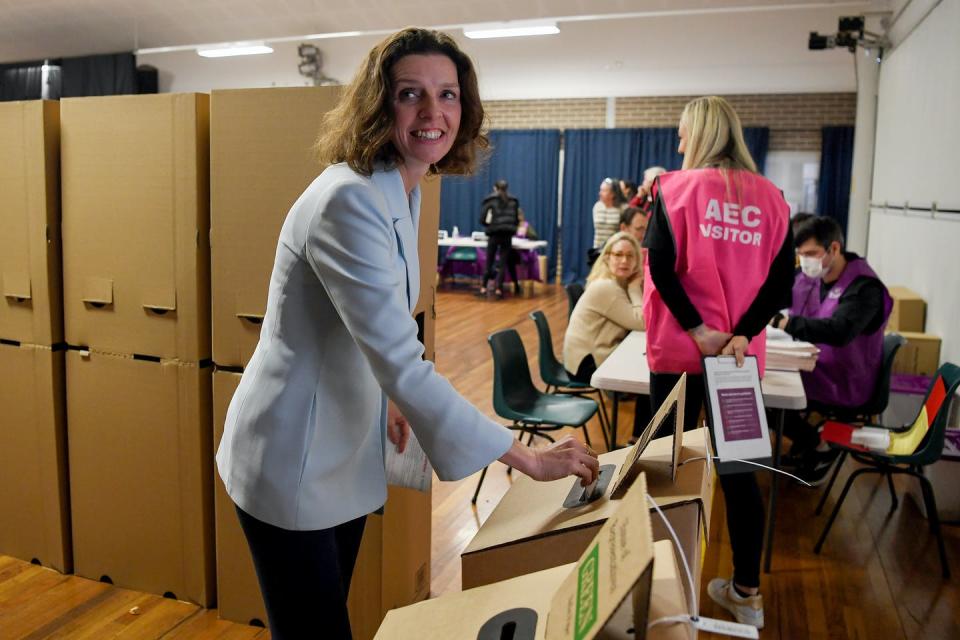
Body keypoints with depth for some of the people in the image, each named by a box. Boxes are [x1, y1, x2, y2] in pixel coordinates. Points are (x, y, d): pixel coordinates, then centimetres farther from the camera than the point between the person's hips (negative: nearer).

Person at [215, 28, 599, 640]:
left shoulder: (405, 192, 2)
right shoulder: (348, 201, -27)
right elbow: (403, 363, -33)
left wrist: (387, 394, 19)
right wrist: (528, 457, -28)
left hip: (345, 450, 8)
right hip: (293, 463, -8)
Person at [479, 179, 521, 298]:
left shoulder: (490, 200, 5)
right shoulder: (513, 200, 12)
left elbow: (482, 219, 0)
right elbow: (517, 220, 11)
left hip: (494, 234, -1)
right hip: (508, 235, 2)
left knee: (489, 261, 8)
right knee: (503, 262, 6)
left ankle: (483, 287, 9)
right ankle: (498, 288, 3)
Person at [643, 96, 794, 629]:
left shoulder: (677, 187, -4)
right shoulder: (770, 197, 5)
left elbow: (661, 266, -14)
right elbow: (783, 278, -2)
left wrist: (697, 330, -11)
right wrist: (743, 334, -7)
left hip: (679, 349, -3)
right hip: (740, 353, 3)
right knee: (739, 468, 11)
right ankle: (747, 593, 21)